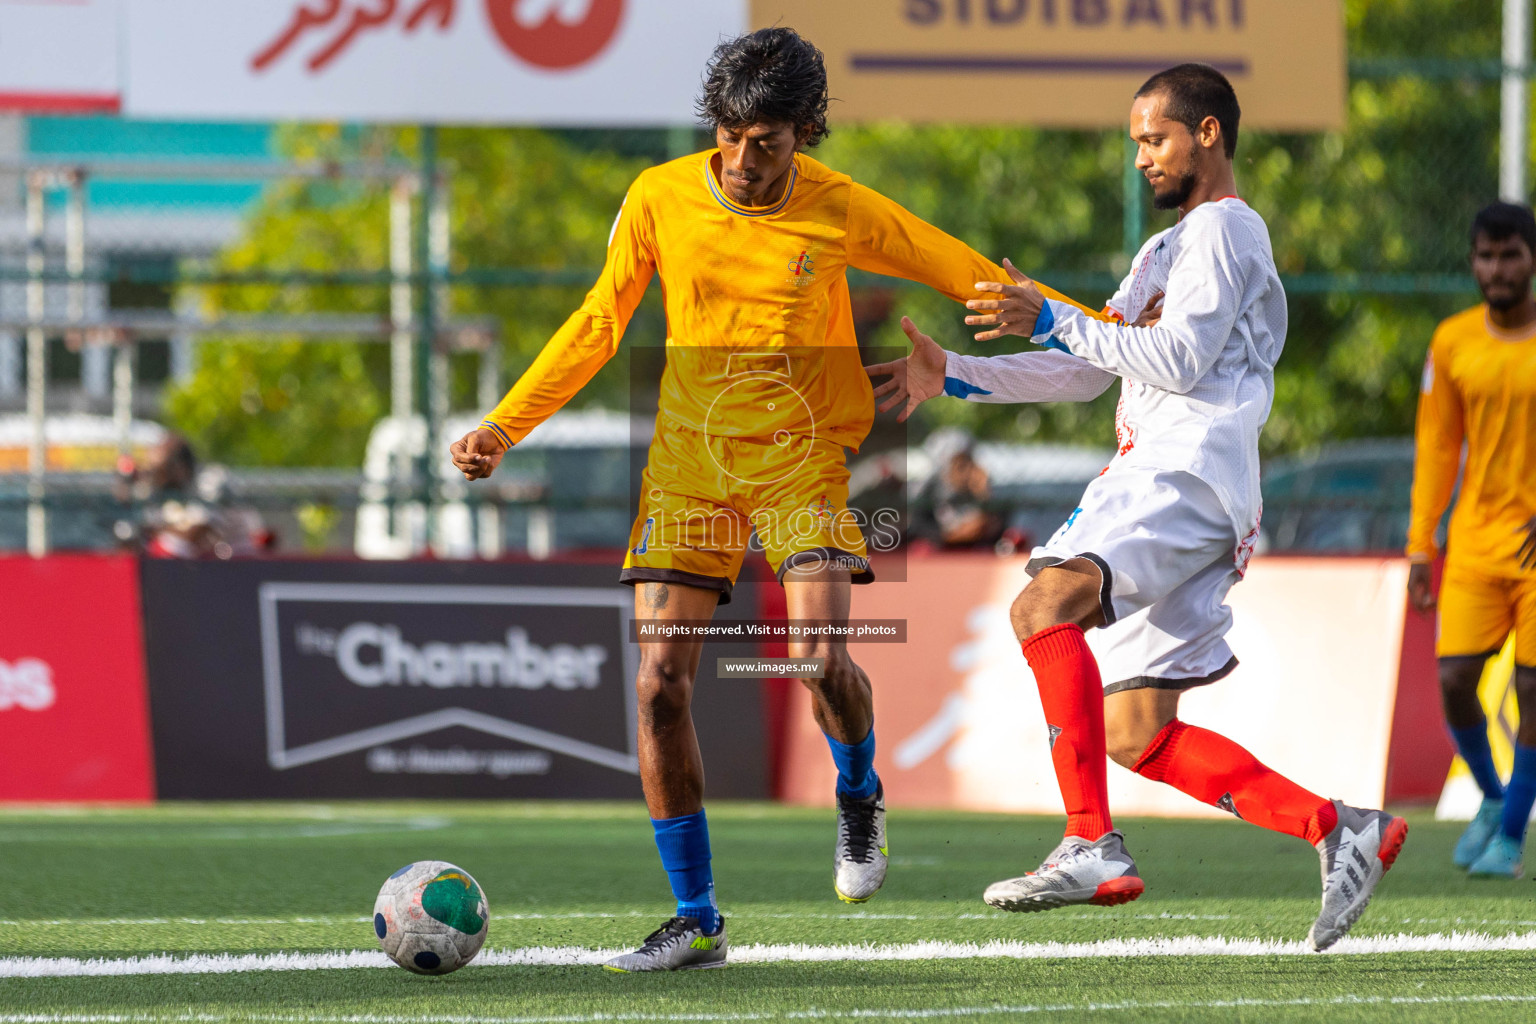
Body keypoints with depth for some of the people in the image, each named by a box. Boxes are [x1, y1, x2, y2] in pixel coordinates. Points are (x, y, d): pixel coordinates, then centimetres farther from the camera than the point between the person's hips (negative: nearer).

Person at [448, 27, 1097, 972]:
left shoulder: (842, 212, -6)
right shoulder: (661, 200, -2)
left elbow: (969, 275, 4)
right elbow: (599, 325, 8)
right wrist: (503, 428, 4)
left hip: (801, 459, -2)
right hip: (688, 461, 2)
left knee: (821, 656, -23)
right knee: (661, 683, -8)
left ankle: (860, 795, 13)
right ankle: (696, 921, 3)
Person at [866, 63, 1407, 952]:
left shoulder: (1223, 229, -1)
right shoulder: (1167, 250, 30)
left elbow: (1180, 359, -13)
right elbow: (1088, 371, 28)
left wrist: (1052, 320, -12)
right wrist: (953, 376, 20)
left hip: (1189, 473, -10)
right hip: (1151, 476, 10)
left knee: (1044, 605, -31)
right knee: (1134, 734, 3)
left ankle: (1093, 846, -35)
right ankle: (1341, 831, 7)